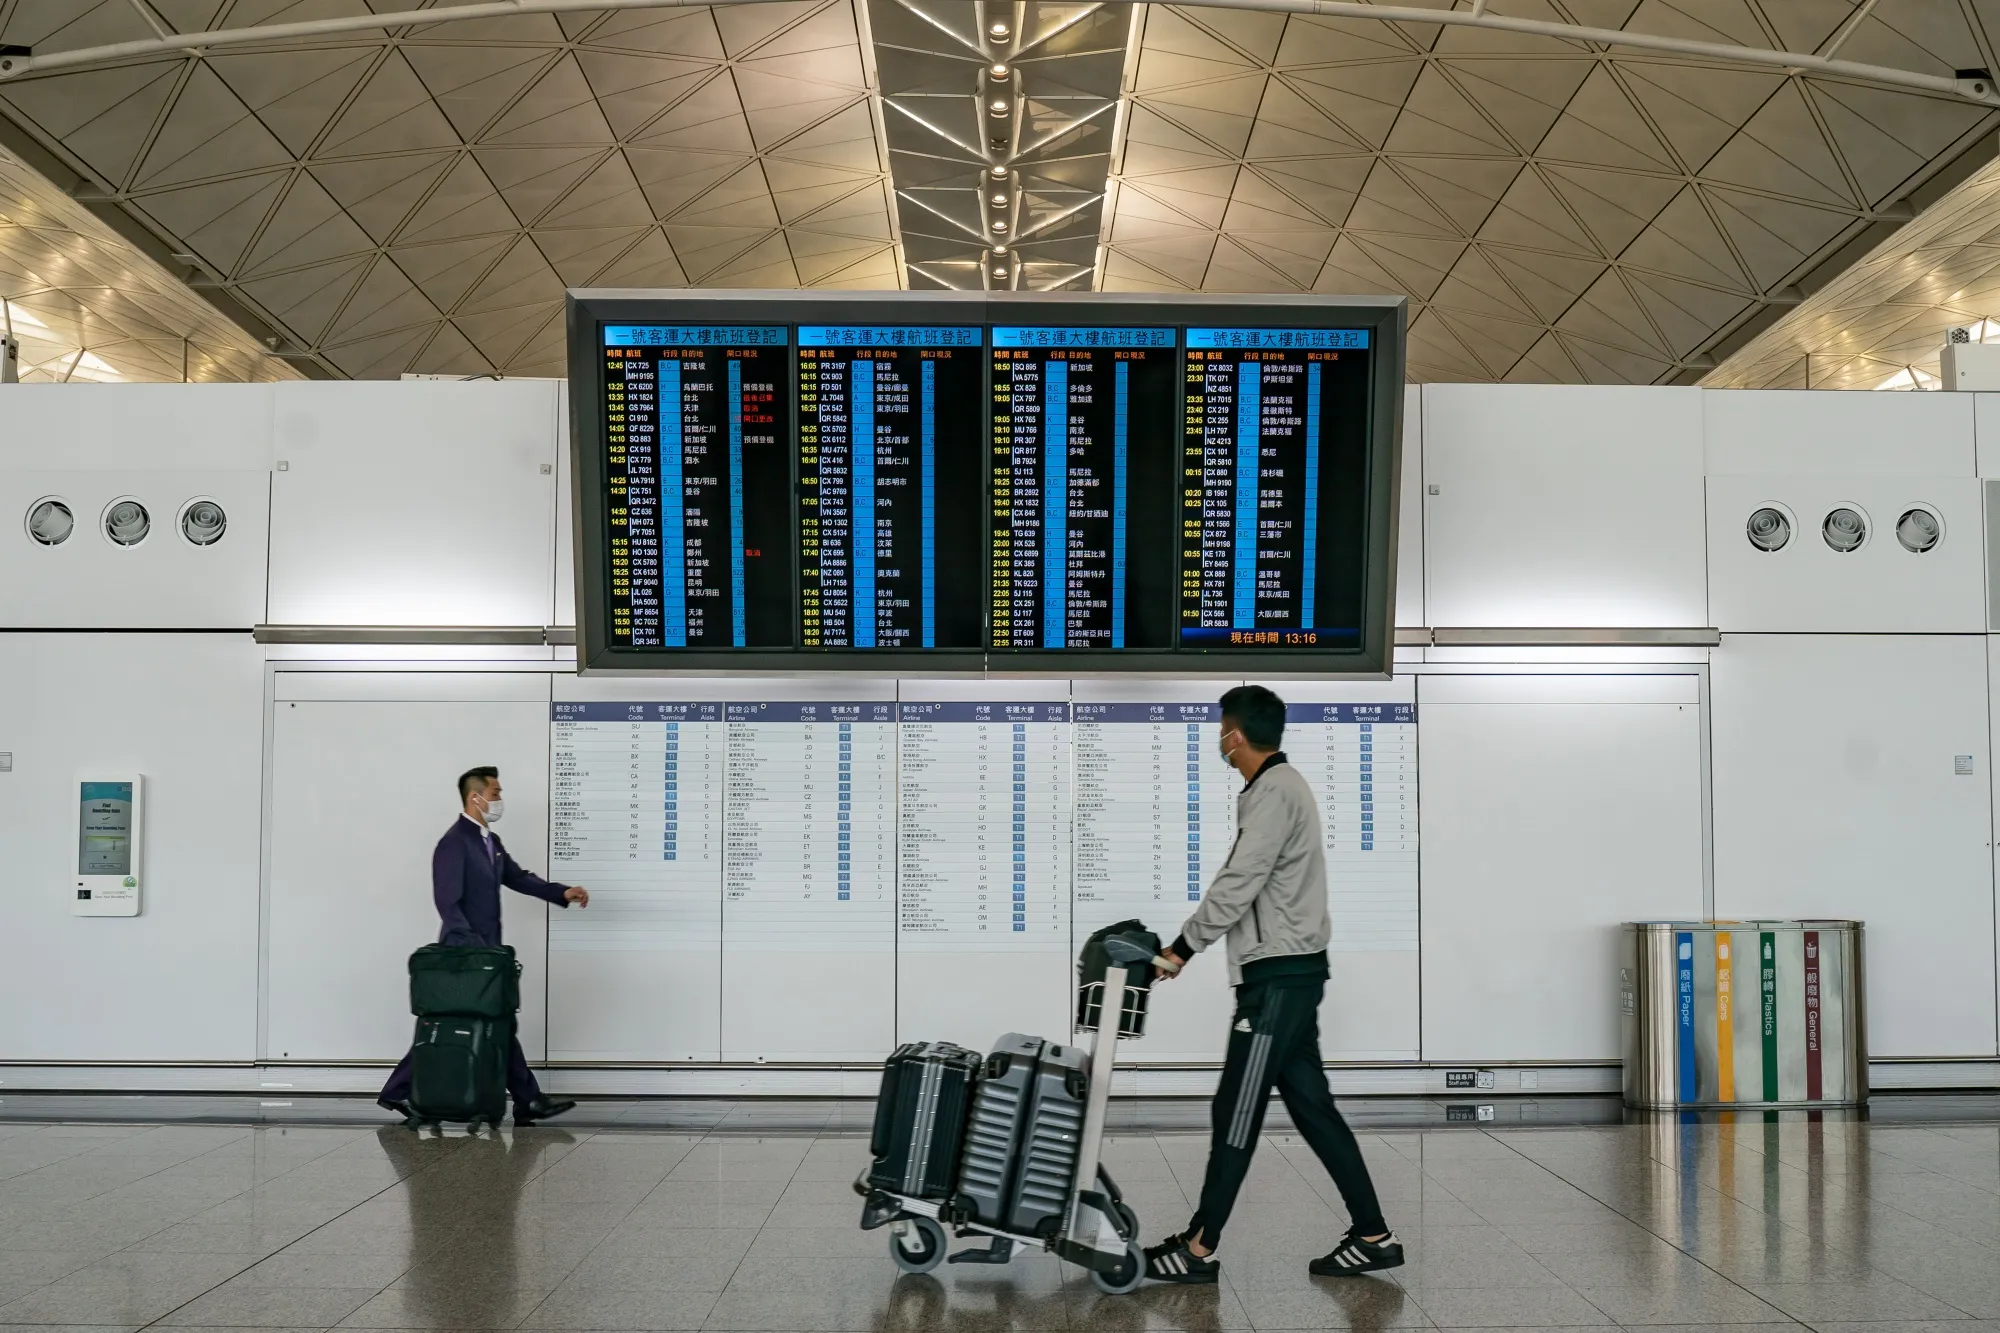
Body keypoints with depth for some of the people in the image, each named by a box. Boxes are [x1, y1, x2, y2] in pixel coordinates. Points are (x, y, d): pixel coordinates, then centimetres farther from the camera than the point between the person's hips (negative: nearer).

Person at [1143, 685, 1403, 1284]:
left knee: (1237, 1110, -4)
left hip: (1279, 975, -10)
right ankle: (1373, 1236, 14)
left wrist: (1183, 948, -13)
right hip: (1289, 970, 10)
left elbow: (1238, 885, -20)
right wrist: (1189, 946, 14)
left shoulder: (1274, 793, -15)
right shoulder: (1280, 787, 17)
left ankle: (1200, 1248, 2)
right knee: (1310, 1105, 11)